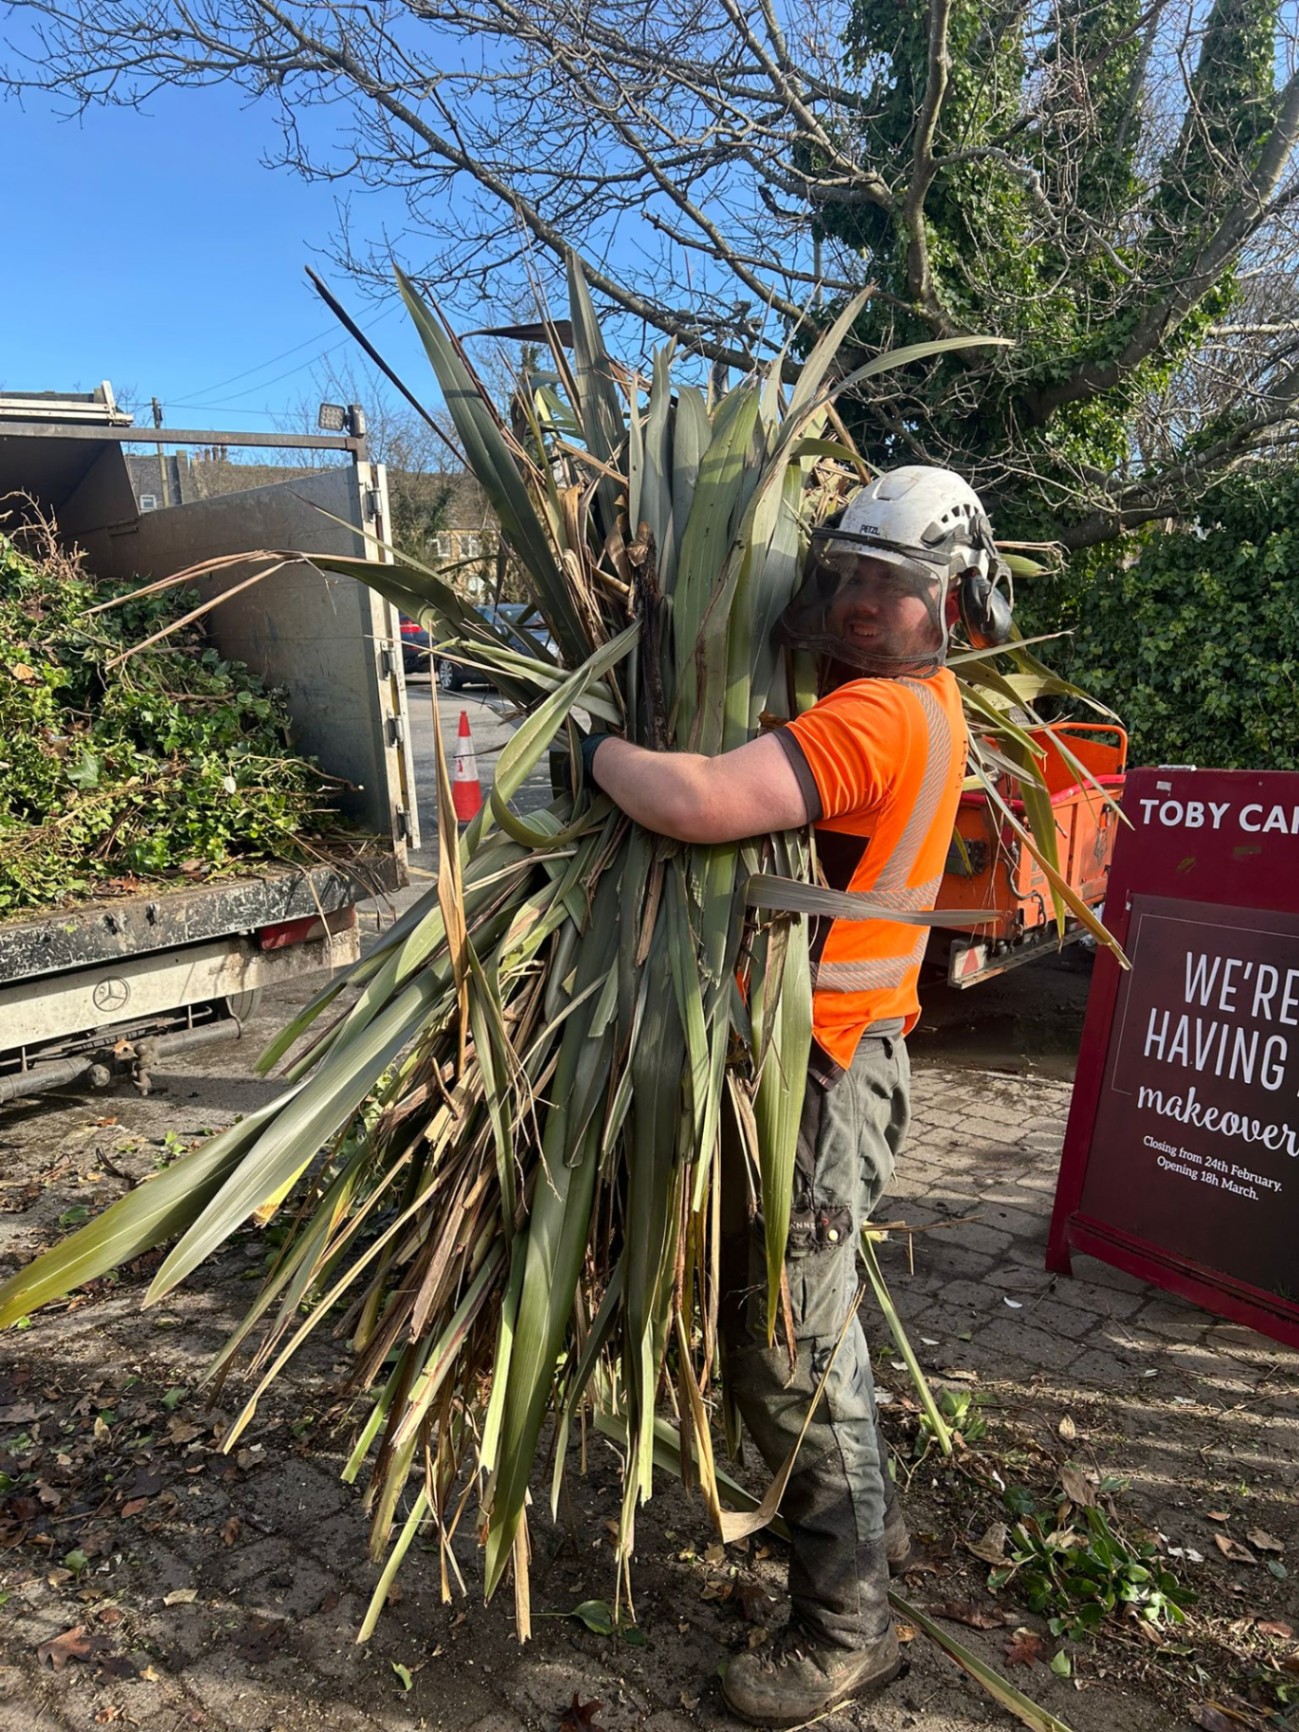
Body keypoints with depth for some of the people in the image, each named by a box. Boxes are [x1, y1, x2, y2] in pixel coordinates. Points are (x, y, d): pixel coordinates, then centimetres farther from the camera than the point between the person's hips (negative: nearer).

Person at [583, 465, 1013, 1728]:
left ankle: (844, 1629, 23)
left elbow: (697, 803, -34)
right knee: (807, 1310, 24)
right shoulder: (921, 706, 11)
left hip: (817, 1069, -10)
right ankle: (864, 1518, 46)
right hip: (836, 1053, 10)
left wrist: (595, 746, -14)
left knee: (785, 1344, 2)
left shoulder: (874, 716, -21)